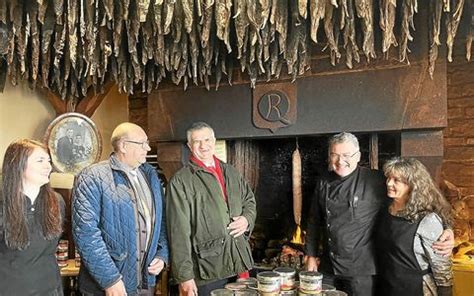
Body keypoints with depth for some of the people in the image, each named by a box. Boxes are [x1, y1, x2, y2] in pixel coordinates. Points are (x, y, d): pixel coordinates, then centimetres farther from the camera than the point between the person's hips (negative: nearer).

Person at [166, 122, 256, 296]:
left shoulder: (231, 173, 11)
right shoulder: (180, 181, -9)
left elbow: (249, 200, 23)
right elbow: (179, 232, -13)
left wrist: (247, 218, 0)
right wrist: (185, 276, -16)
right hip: (206, 271, -6)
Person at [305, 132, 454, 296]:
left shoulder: (376, 181, -12)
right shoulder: (323, 184, 4)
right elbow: (314, 221, 13)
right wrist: (311, 255, 11)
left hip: (360, 270, -4)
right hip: (328, 268, 5)